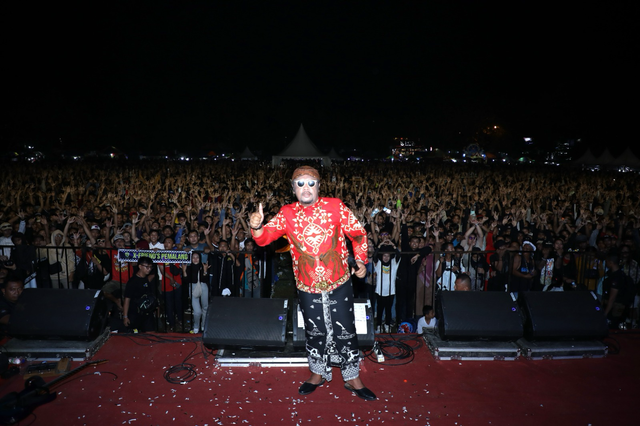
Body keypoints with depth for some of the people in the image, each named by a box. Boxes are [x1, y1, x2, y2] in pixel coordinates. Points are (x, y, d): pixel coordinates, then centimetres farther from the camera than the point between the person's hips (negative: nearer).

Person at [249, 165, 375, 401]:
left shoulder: (335, 206, -7)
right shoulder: (287, 214, -3)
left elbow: (358, 233, 1)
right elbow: (264, 238, -11)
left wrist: (361, 260, -8)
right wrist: (257, 227, -33)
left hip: (339, 283, -1)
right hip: (307, 287, 1)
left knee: (346, 332, 9)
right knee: (315, 332, 17)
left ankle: (353, 378, 29)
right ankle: (318, 374, 39)